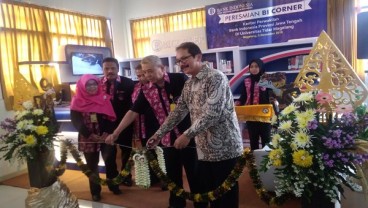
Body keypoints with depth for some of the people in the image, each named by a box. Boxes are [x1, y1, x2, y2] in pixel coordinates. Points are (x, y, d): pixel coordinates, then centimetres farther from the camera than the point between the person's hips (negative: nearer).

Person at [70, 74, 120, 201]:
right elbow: (76, 121, -7)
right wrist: (90, 135, -16)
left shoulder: (103, 98, 2)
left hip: (105, 136, 1)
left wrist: (107, 132, -17)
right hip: (87, 138, 0)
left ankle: (113, 185, 23)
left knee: (110, 161, 3)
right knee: (92, 165, 11)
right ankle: (95, 191, 25)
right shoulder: (77, 101, -2)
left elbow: (110, 117, -3)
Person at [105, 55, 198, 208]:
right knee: (172, 174, 16)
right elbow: (133, 112, 1)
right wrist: (115, 133, -3)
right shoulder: (146, 90, 0)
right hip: (167, 138, 4)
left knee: (194, 172, 9)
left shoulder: (180, 79, -11)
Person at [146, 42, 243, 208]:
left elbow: (212, 113, -23)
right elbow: (178, 112, 14)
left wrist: (188, 135, -22)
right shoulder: (188, 85, 12)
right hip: (204, 151, 8)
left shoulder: (215, 77, -14)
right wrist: (159, 134, 7)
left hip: (224, 149, -8)